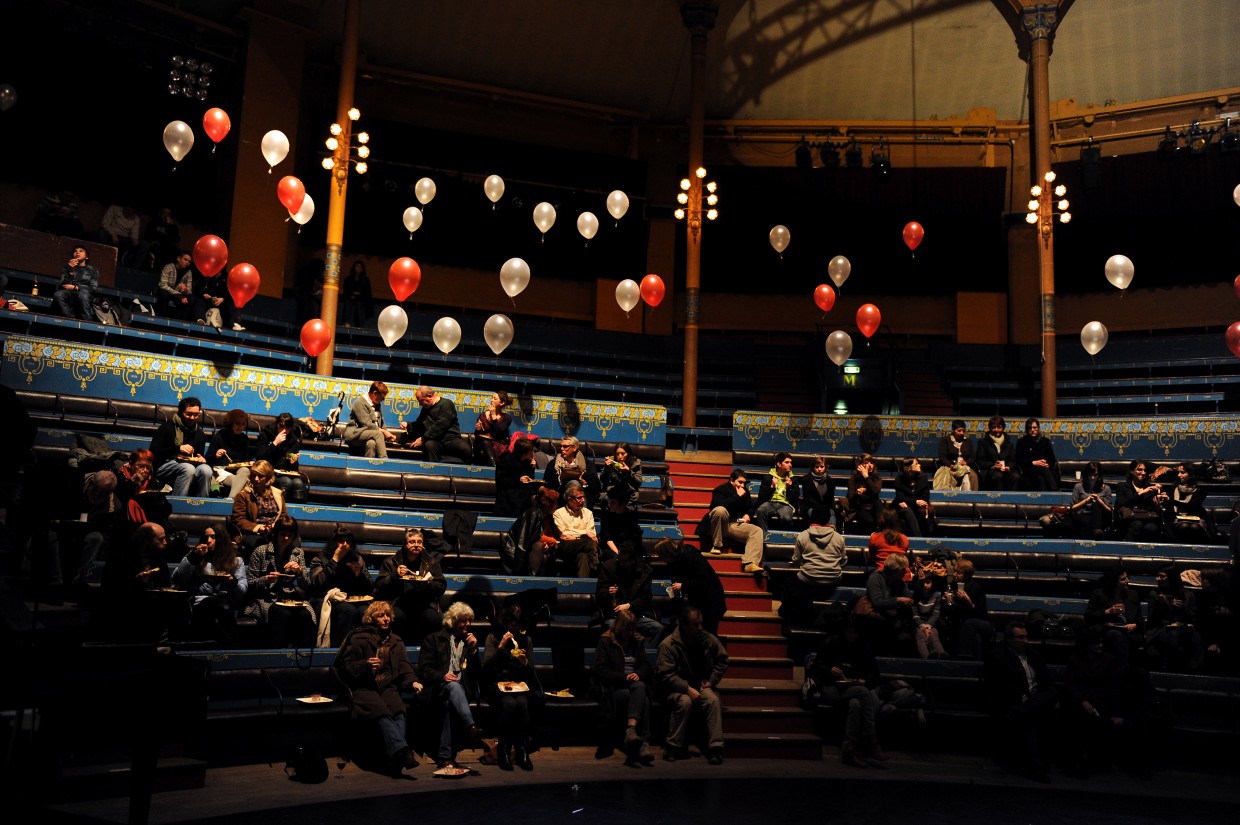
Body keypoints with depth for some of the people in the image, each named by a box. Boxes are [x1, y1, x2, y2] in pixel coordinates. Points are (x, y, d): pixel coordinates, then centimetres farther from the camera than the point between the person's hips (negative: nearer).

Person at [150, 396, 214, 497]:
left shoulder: (200, 434, 17)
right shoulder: (168, 427, 3)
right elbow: (153, 452, -6)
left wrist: (201, 459, 0)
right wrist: (178, 448, -17)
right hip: (164, 466, -4)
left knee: (206, 470, -30)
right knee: (188, 468, -37)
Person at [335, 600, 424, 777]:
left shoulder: (395, 641, 22)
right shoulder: (359, 638, 8)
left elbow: (404, 667, 12)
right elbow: (346, 666, 4)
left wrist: (412, 682, -8)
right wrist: (366, 664, -14)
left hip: (388, 687, 3)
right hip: (363, 688, -3)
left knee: (398, 709, -31)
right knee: (381, 711, -36)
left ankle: (395, 761, -48)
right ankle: (402, 751, -53)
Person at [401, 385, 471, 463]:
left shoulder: (446, 404, 0)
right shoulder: (425, 408, 22)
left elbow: (440, 426, -12)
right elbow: (418, 425, 33)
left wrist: (423, 439, -14)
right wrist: (407, 425, 11)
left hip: (451, 439, -4)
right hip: (435, 441, 4)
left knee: (465, 448, -36)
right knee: (429, 445, -35)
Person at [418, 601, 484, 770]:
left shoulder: (470, 641, 24)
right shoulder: (434, 640, 13)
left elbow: (477, 672, 15)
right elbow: (424, 669, 2)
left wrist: (473, 650, 2)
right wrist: (442, 676, -15)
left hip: (463, 690, 2)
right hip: (439, 689, -2)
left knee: (449, 703, -33)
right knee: (454, 686, -38)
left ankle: (445, 756, -37)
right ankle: (471, 726, -59)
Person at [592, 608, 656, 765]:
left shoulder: (637, 641, 20)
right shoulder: (606, 641, 5)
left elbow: (646, 666, 17)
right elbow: (601, 670, -3)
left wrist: (638, 674, -7)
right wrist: (624, 677, -15)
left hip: (636, 684, 3)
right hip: (613, 688, -3)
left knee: (640, 687, -37)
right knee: (642, 699, -35)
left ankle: (631, 731, -50)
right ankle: (643, 743, -42)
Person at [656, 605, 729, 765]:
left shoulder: (708, 639, 0)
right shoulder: (668, 644, -12)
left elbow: (722, 660, 13)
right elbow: (666, 675, -15)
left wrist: (711, 680, 1)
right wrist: (687, 689, -24)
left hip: (701, 686, 3)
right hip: (677, 688, -3)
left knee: (714, 700, -29)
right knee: (684, 702, -35)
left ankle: (715, 748, -27)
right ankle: (673, 747, -23)